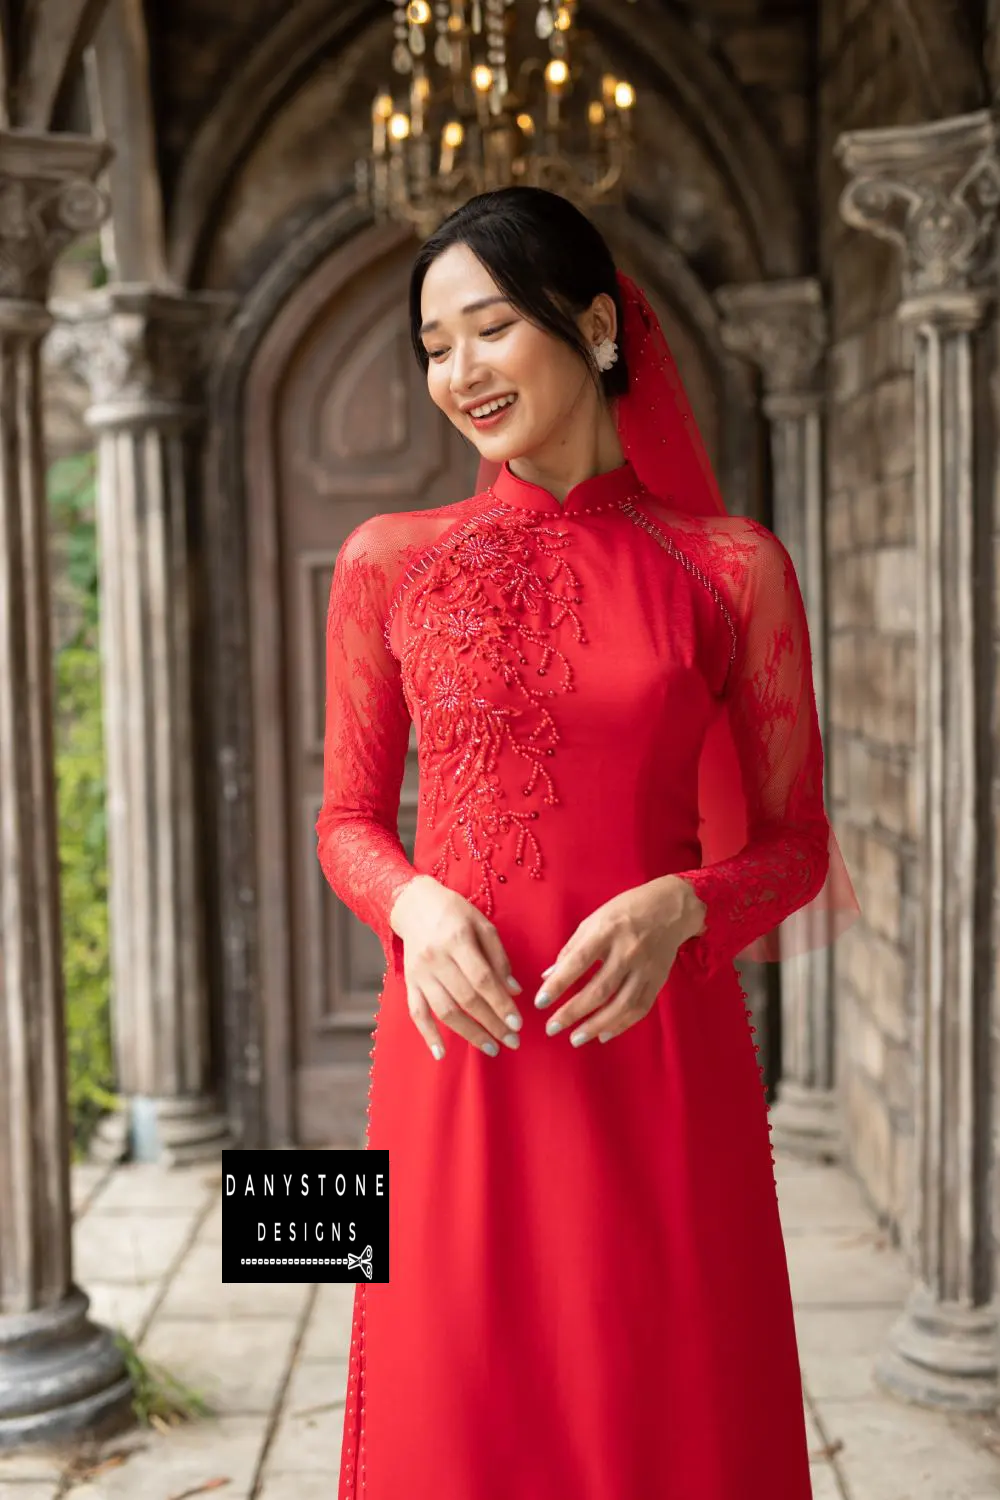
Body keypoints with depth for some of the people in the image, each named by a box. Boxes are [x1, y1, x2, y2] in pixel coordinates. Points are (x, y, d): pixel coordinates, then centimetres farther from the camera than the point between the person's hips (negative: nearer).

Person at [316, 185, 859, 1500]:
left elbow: (794, 844, 6)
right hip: (460, 1057, 1)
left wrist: (680, 906, -14)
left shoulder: (731, 567, 2)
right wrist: (417, 902, -10)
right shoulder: (388, 563, 6)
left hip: (661, 1057, 0)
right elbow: (347, 818, 11)